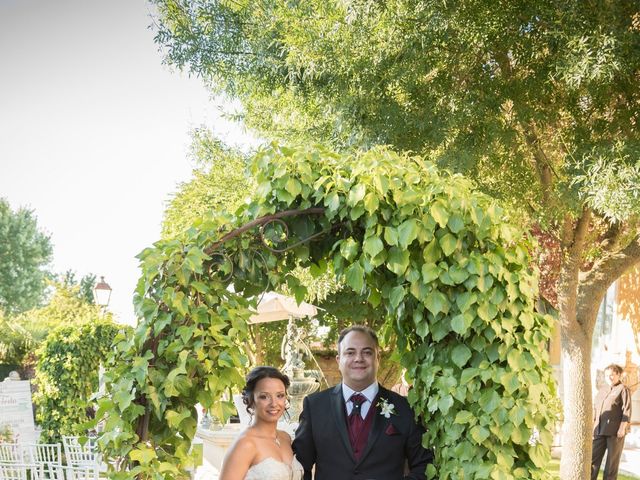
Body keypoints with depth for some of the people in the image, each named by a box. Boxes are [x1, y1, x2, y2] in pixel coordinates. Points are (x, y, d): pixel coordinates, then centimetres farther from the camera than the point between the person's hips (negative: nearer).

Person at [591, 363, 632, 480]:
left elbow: (627, 410, -9)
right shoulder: (602, 390, 19)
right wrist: (592, 426, 14)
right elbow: (595, 408, 21)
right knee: (593, 456, 3)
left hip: (615, 432, -6)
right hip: (600, 431, 6)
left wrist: (622, 428, -17)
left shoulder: (623, 389, -2)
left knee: (612, 460, 1)